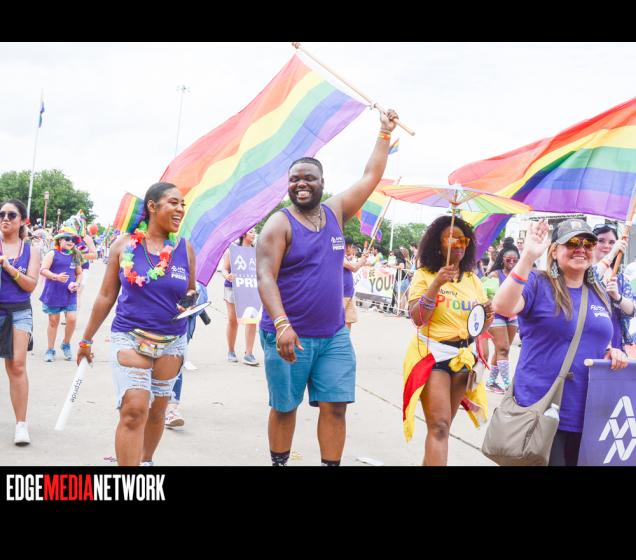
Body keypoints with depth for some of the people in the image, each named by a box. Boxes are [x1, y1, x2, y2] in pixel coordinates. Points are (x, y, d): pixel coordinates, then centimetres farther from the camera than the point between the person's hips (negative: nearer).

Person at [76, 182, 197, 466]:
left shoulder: (185, 248, 1)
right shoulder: (124, 245, -3)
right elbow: (106, 296, 4)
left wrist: (191, 302, -10)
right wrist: (86, 339, 8)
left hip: (171, 341, 3)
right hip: (129, 336, -3)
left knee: (156, 411, 14)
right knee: (133, 410, -15)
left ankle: (146, 461, 37)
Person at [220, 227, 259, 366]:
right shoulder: (232, 249, 0)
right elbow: (224, 268, -3)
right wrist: (227, 276, -24)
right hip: (233, 288, -2)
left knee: (252, 320, -9)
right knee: (233, 320, 7)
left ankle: (248, 354, -3)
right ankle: (231, 351, 24)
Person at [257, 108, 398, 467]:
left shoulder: (336, 212, 7)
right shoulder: (279, 224, -9)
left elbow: (371, 177, 14)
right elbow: (265, 278, -19)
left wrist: (385, 133, 13)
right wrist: (281, 324, -31)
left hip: (335, 336, 4)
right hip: (289, 335, -4)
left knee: (335, 407, 3)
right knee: (285, 407, 9)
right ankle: (279, 464, 27)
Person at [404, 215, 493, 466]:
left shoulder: (473, 279, 9)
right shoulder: (424, 275, -5)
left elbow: (482, 326, 12)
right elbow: (417, 318, -16)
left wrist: (487, 316, -11)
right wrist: (436, 285, -25)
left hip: (463, 356, 5)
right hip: (432, 354, -5)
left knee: (441, 425, 12)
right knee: (440, 426, -13)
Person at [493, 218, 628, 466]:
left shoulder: (599, 295, 11)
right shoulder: (538, 284, -8)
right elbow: (502, 307, -28)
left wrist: (611, 352, 0)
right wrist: (527, 258, -35)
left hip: (588, 413, 7)